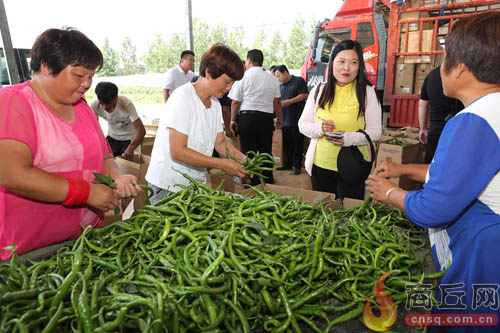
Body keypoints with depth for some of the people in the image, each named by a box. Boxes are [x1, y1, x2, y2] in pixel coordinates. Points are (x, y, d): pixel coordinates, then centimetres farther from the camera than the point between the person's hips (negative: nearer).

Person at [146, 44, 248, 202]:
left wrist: (243, 158, -7)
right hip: (168, 184, -7)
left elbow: (220, 142, 11)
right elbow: (178, 152, -24)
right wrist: (222, 164, -22)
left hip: (196, 183, 7)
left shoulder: (215, 103, 7)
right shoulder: (183, 97, -18)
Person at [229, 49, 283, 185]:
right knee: (266, 151, 12)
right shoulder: (272, 78, 8)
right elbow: (277, 101, 10)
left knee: (249, 152, 3)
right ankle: (268, 181, 20)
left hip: (247, 117, -3)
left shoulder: (243, 77, -3)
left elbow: (235, 102, -3)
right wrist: (279, 119, 18)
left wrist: (233, 120, 4)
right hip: (267, 118, 4)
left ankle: (255, 183, 5)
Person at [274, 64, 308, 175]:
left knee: (298, 143, -1)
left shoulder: (299, 81, 0)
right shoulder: (281, 86, 19)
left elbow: (304, 95, -9)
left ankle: (297, 166, 6)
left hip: (297, 119, -6)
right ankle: (288, 164, 20)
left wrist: (289, 101, -15)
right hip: (285, 120, 6)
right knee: (286, 143, 9)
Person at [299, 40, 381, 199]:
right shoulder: (319, 91, 5)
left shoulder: (367, 92, -1)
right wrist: (319, 128, -15)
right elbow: (303, 124, 6)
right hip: (320, 165, 2)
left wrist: (350, 138, -20)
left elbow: (375, 131, -3)